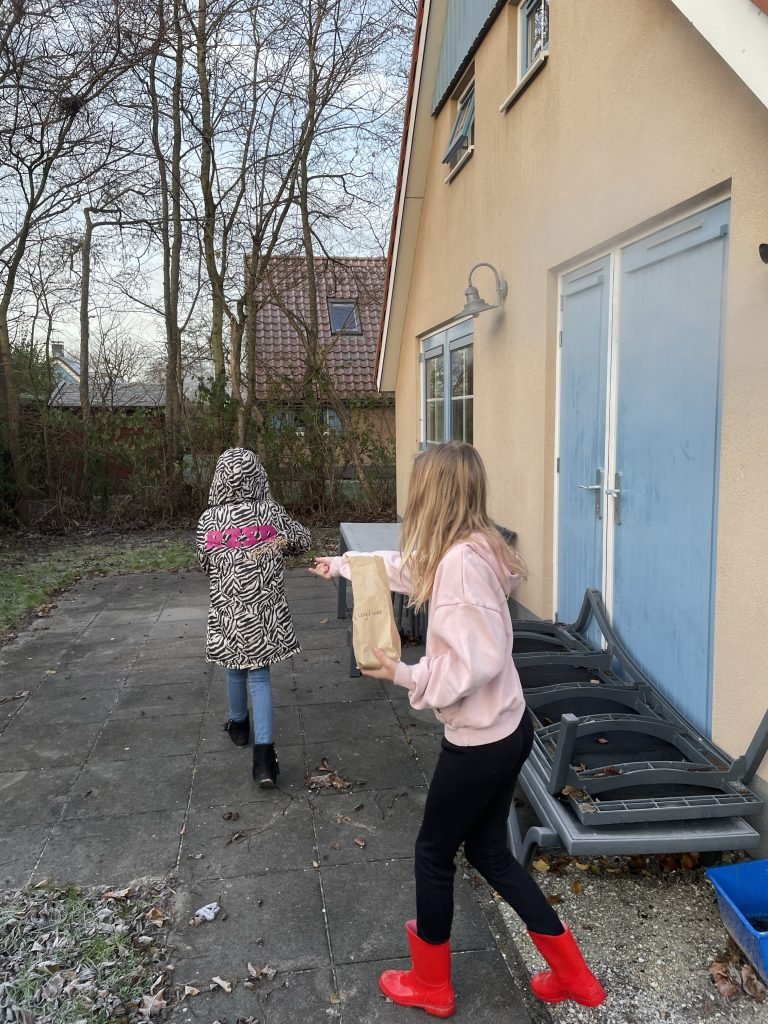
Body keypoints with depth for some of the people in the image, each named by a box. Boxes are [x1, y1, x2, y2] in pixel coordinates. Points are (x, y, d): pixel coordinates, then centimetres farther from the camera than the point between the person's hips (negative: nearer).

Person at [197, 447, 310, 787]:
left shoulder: (208, 521, -10)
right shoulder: (271, 513, -10)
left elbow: (204, 563, 5)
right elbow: (303, 539, 7)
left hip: (228, 612, 1)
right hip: (265, 611, -1)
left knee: (235, 669, 23)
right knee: (259, 676, 5)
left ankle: (238, 725, 45)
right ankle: (263, 753, -5)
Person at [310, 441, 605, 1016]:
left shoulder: (460, 562, -27)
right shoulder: (470, 549, 4)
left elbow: (478, 661, -30)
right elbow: (405, 565, 22)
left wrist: (407, 676, -19)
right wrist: (341, 565, 35)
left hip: (480, 740, -9)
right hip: (505, 728, 9)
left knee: (434, 853, 13)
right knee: (489, 851, 22)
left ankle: (430, 986, 35)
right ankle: (573, 974, 33)